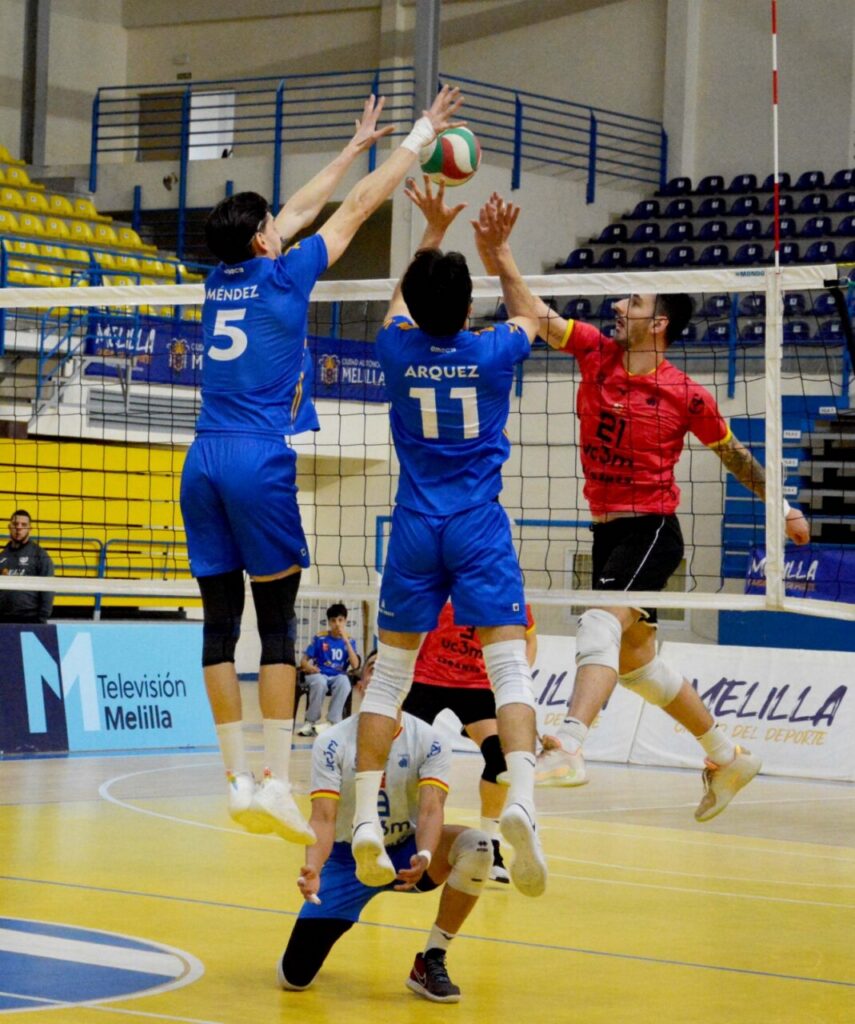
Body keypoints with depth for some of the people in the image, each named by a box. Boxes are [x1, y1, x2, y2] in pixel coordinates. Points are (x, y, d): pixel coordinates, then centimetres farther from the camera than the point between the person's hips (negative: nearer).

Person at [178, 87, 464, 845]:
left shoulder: (222, 279, 14)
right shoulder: (283, 274, -1)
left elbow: (298, 212, 28)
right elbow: (362, 205, 7)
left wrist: (355, 146, 38)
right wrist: (421, 135, 18)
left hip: (204, 463, 6)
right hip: (260, 463, -6)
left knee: (220, 622, 4)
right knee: (276, 626, -4)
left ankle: (240, 782, 6)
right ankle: (276, 786, -8)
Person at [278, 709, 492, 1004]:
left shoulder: (428, 741, -12)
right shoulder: (332, 743, -13)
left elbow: (431, 810, -24)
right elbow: (323, 818, -21)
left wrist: (424, 857, -46)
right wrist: (313, 868, -41)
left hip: (405, 852, 1)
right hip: (348, 859, -1)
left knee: (476, 846, -31)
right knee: (294, 977, -11)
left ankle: (430, 962, -16)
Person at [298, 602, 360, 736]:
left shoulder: (349, 641, 7)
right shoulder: (319, 638, 2)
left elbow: (355, 665, -8)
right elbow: (304, 661, 3)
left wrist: (346, 641, -13)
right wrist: (309, 667, -22)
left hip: (338, 677, 1)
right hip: (319, 675, -1)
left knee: (344, 682, -36)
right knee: (320, 683, -38)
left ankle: (333, 722, -27)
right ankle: (310, 722, -19)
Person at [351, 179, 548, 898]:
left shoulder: (399, 351, 0)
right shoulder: (493, 353, -3)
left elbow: (403, 302, 25)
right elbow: (528, 315, 22)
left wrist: (434, 232, 30)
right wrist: (499, 247, 26)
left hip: (414, 529, 2)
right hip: (480, 527, -2)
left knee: (389, 674, 8)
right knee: (511, 668, -9)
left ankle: (366, 820, -2)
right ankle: (521, 800, -31)